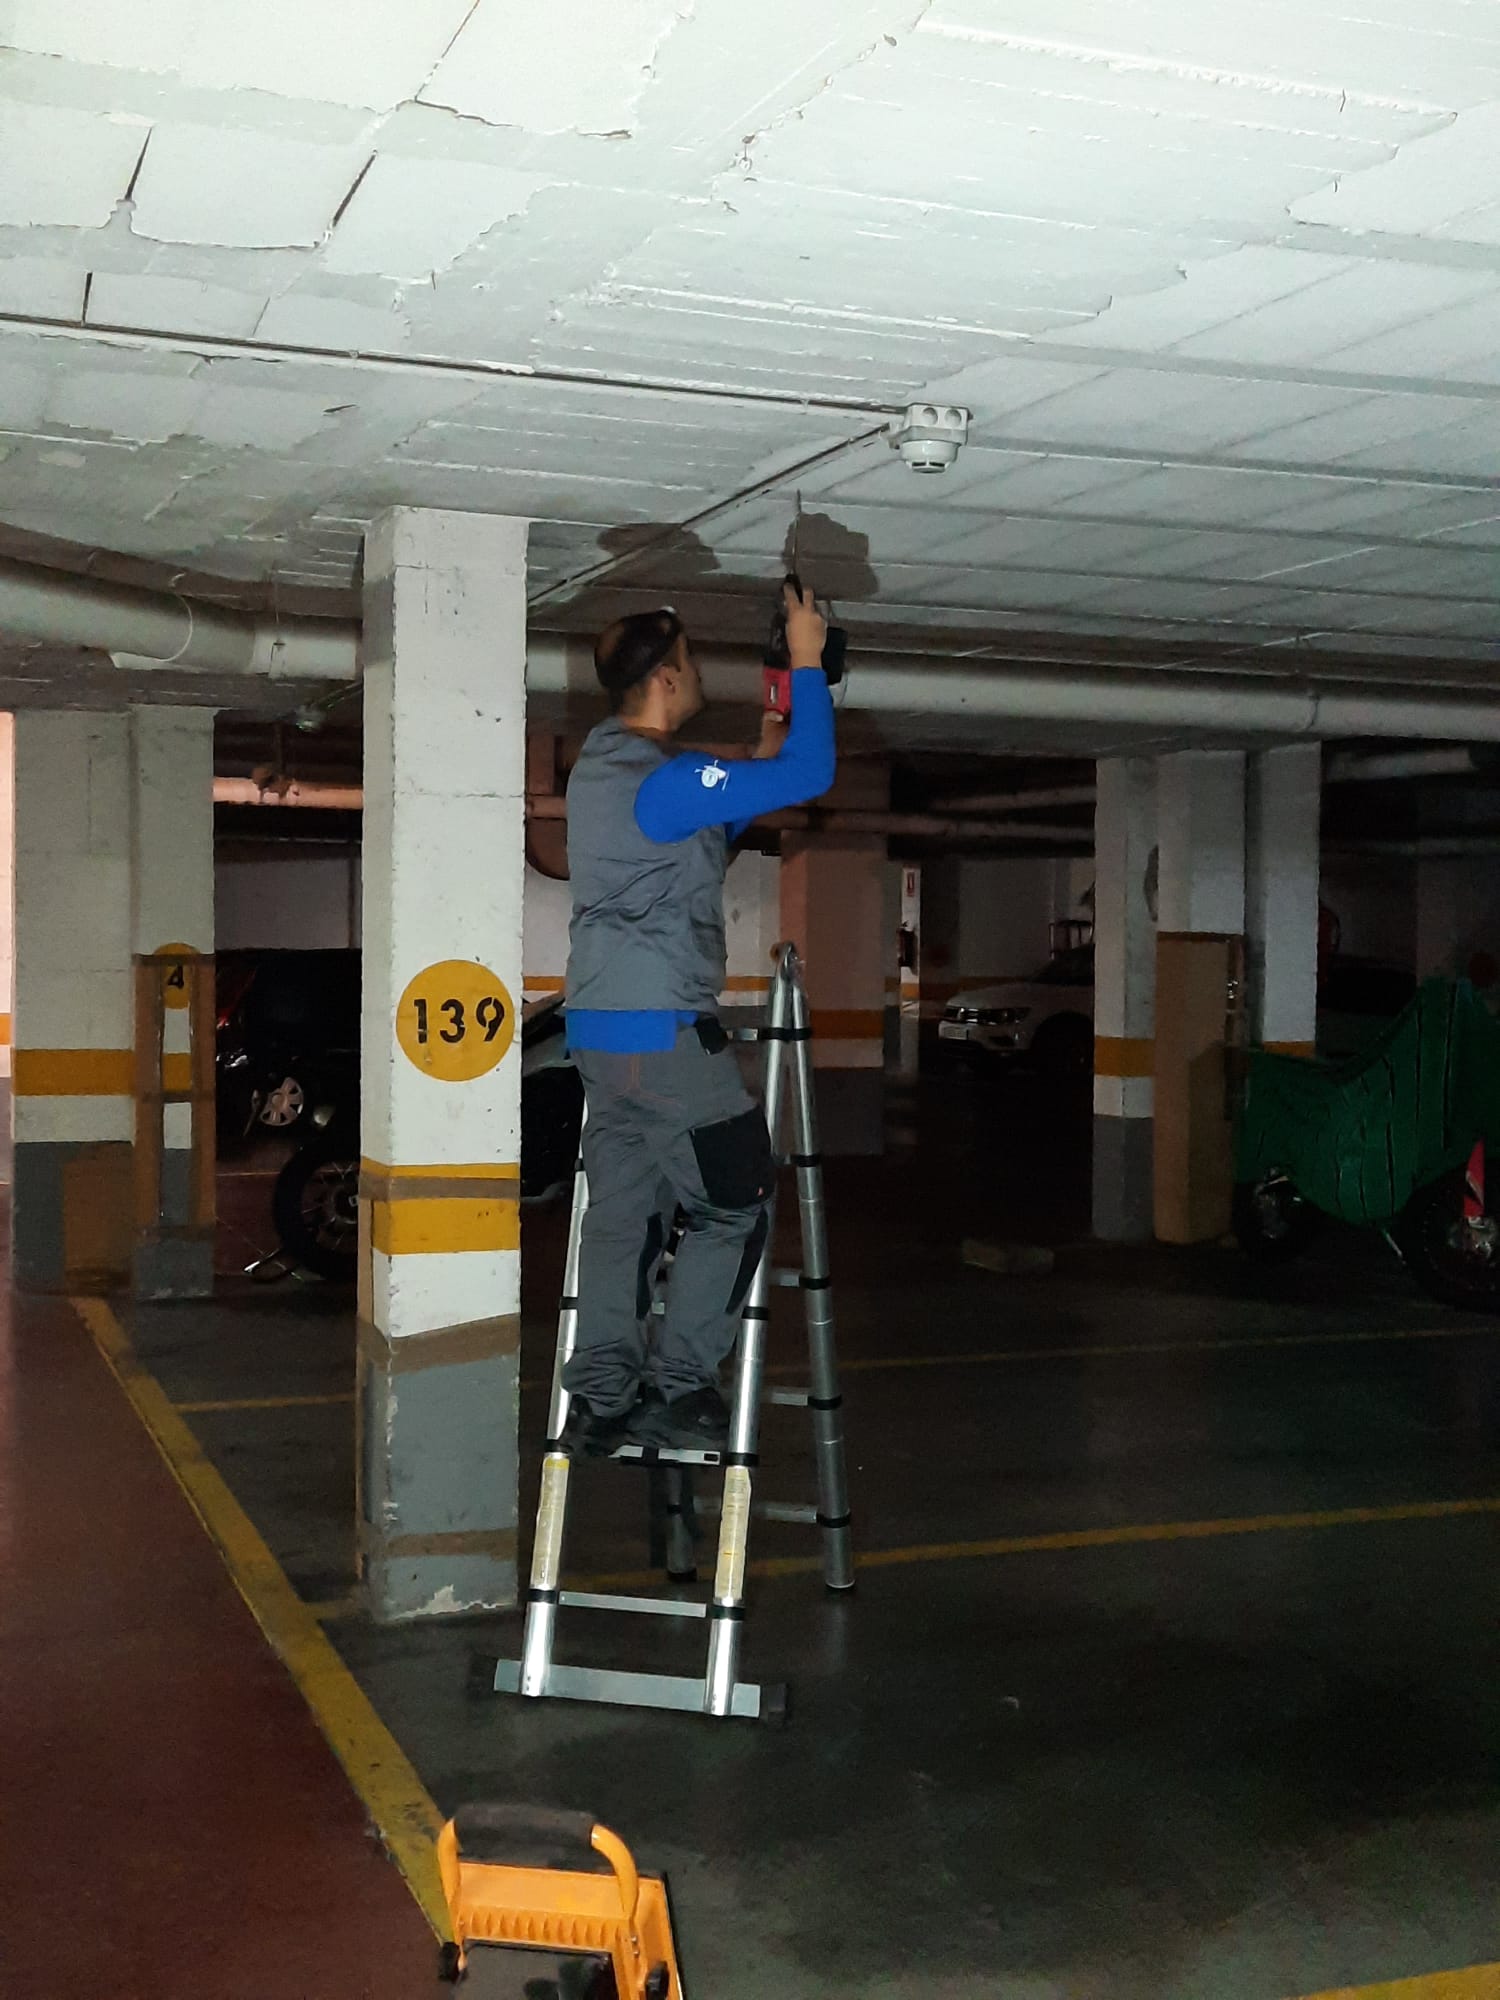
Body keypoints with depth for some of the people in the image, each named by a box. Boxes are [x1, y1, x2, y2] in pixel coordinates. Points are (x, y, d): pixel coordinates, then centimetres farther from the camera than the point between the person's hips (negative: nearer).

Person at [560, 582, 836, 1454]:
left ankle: (604, 1399, 13)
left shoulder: (600, 764, 14)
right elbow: (810, 776, -19)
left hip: (600, 1031, 9)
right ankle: (675, 1388, 5)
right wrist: (808, 661, -9)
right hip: (667, 1035, -9)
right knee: (736, 1205, 3)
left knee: (623, 1212, 11)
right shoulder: (661, 778, -16)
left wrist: (759, 761, 18)